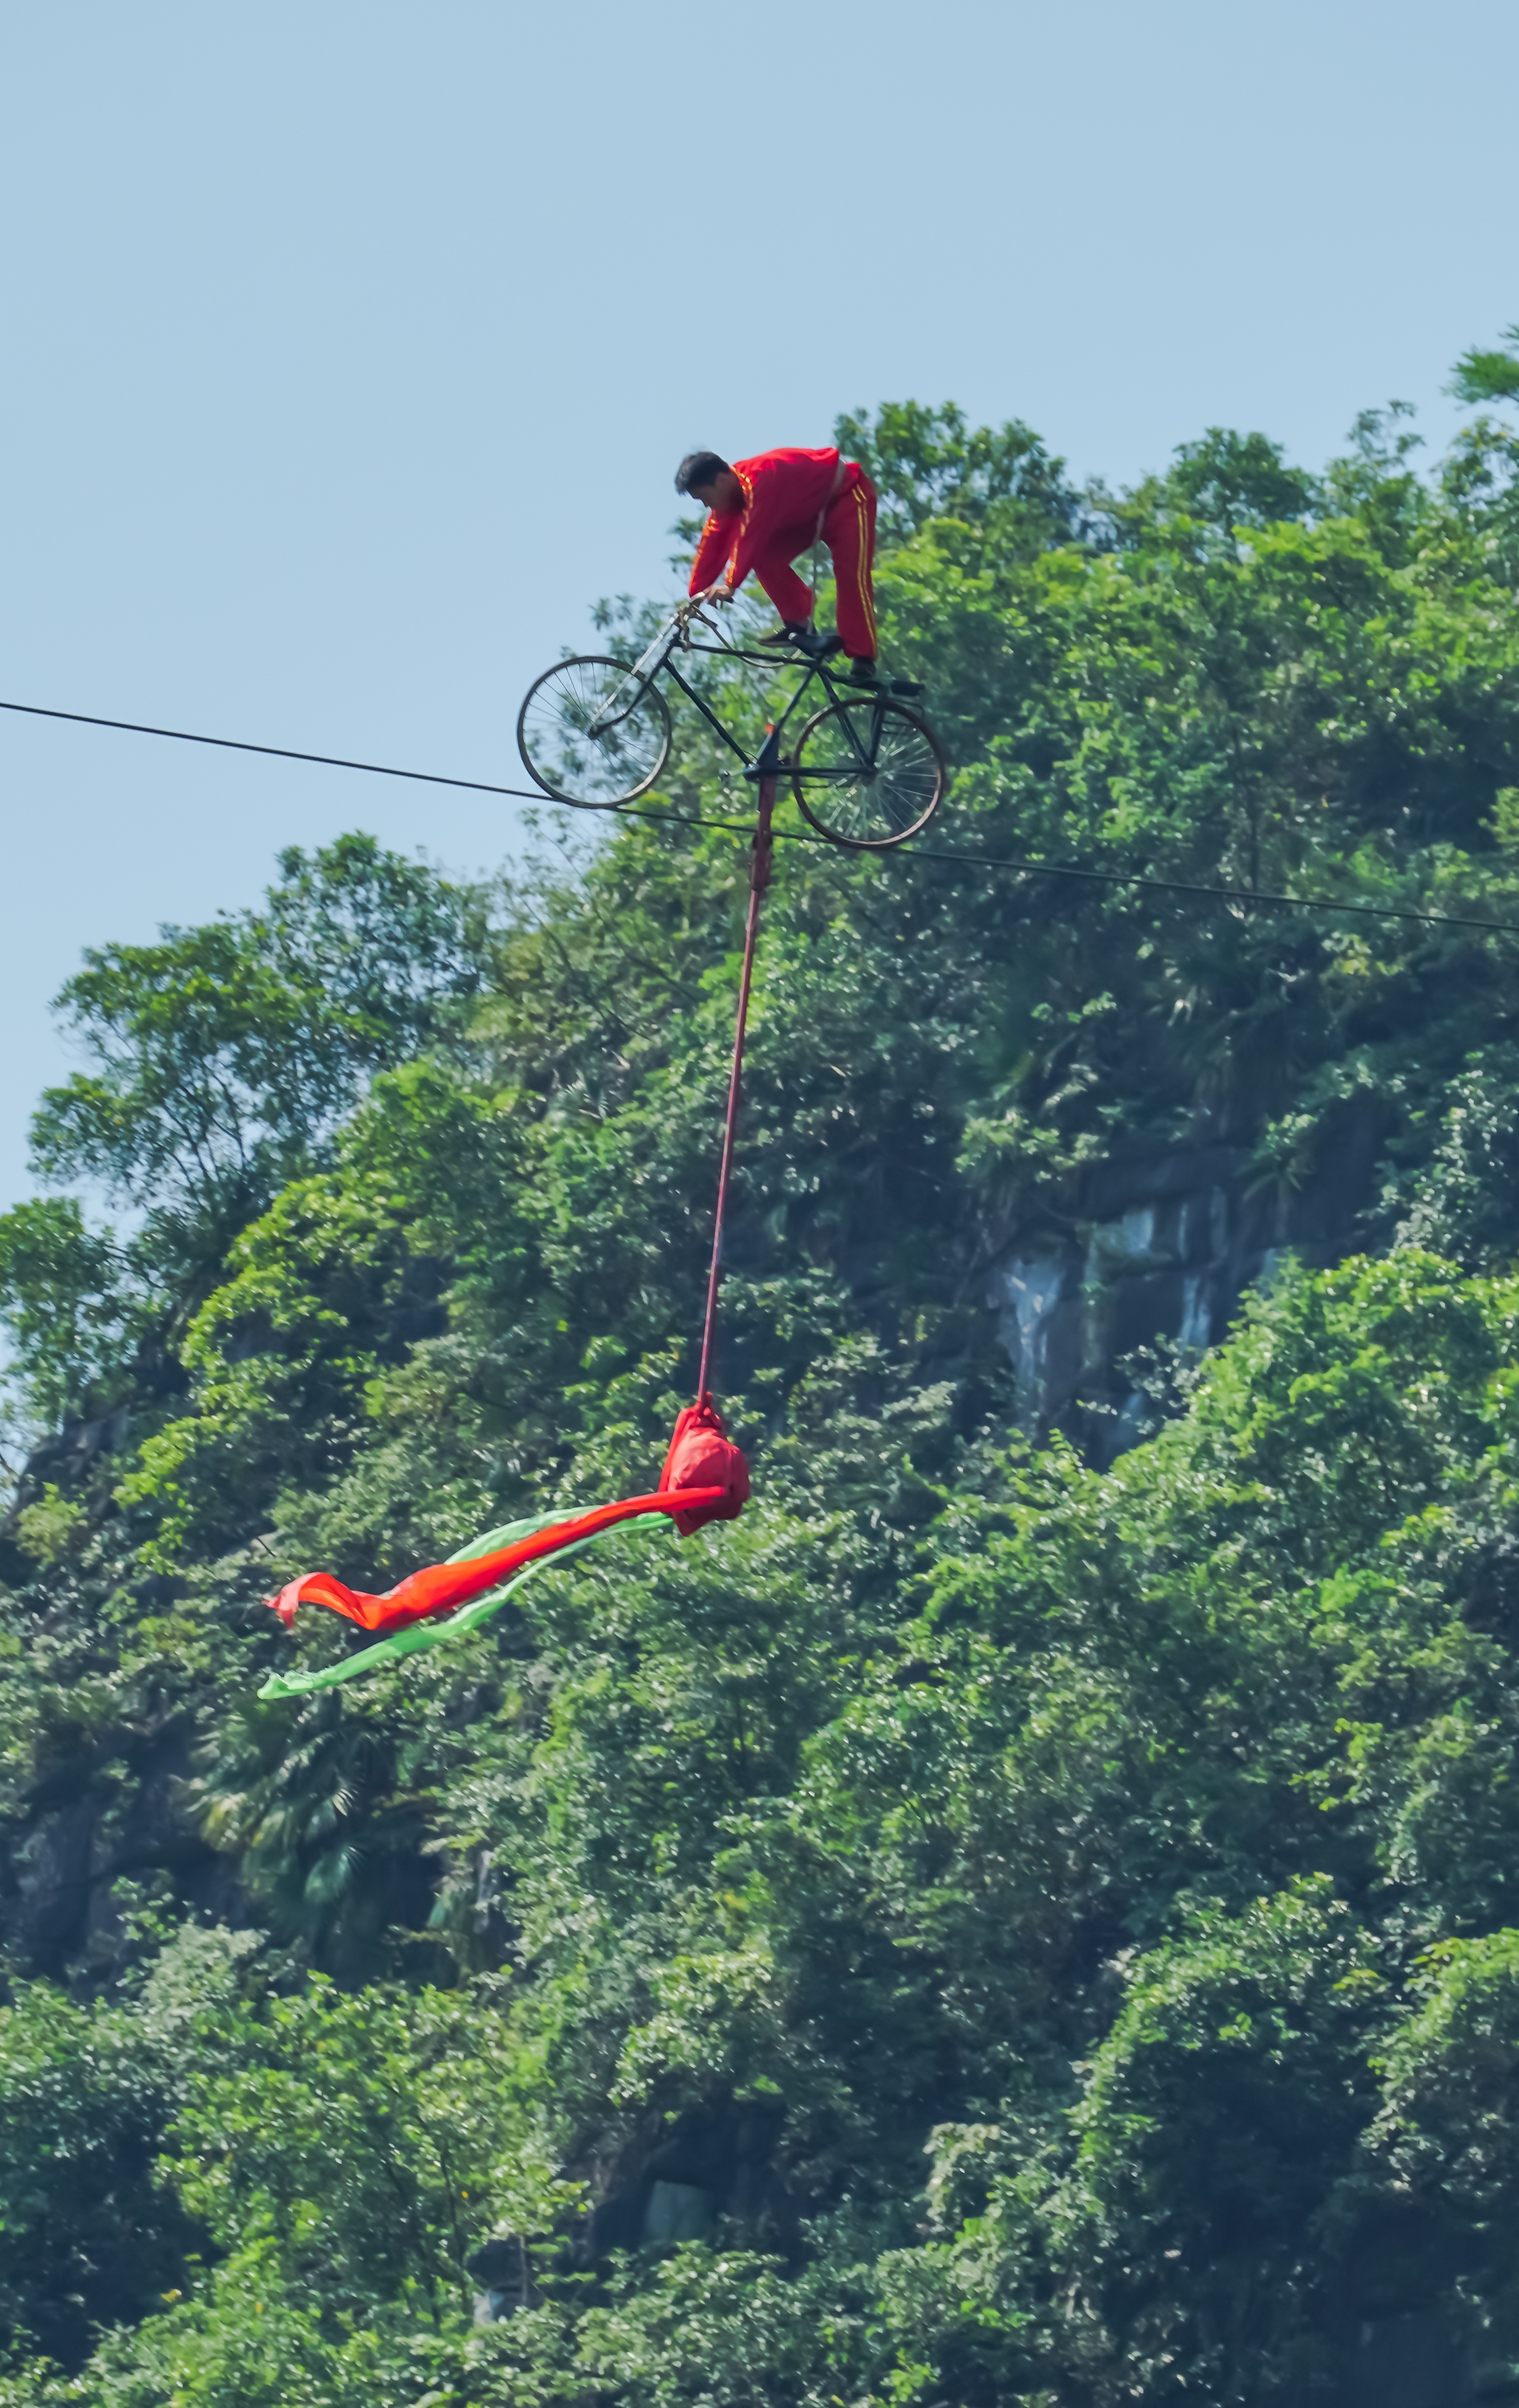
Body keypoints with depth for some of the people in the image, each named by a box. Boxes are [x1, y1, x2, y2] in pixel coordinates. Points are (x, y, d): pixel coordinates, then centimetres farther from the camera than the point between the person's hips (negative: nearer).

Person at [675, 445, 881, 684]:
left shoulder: (759, 478, -35)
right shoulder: (729, 495, -8)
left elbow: (750, 535, -43)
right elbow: (710, 551, -7)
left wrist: (730, 585, -47)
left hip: (847, 495, -8)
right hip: (810, 511, 8)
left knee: (851, 574, -22)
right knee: (764, 556, -9)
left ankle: (863, 661, -21)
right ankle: (799, 624, 0)